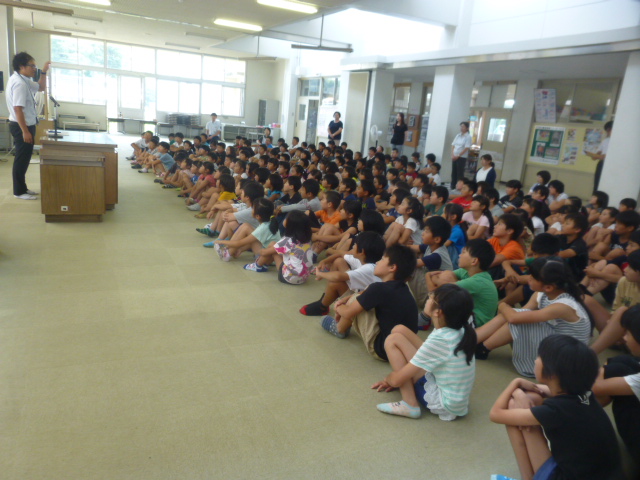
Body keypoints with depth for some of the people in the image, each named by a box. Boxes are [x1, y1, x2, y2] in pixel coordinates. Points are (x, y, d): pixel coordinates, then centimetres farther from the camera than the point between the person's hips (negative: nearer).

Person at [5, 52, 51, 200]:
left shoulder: (24, 80, 10)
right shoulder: (19, 83, -20)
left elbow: (41, 87, 27)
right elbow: (17, 109, -25)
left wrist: (44, 72, 13)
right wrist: (25, 131, -26)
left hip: (25, 125, 10)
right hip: (22, 126, -10)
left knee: (23, 158, 16)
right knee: (22, 159, -2)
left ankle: (22, 188, 26)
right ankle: (19, 192, 6)